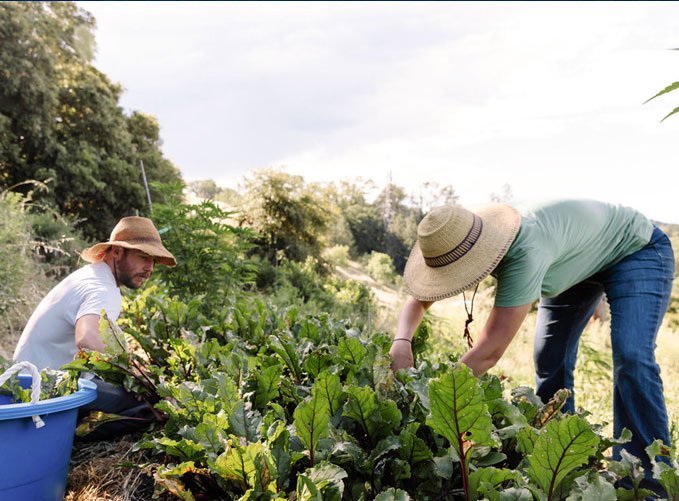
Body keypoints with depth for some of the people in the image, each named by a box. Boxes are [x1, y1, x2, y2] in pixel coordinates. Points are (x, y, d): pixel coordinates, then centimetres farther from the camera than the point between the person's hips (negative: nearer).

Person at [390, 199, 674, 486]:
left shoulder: (526, 253, -45)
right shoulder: (464, 242, -22)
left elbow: (490, 351, -45)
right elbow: (418, 300, -13)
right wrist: (402, 342, -33)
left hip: (636, 250, -7)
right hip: (579, 260, 7)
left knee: (630, 357, -24)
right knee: (549, 358, 1)